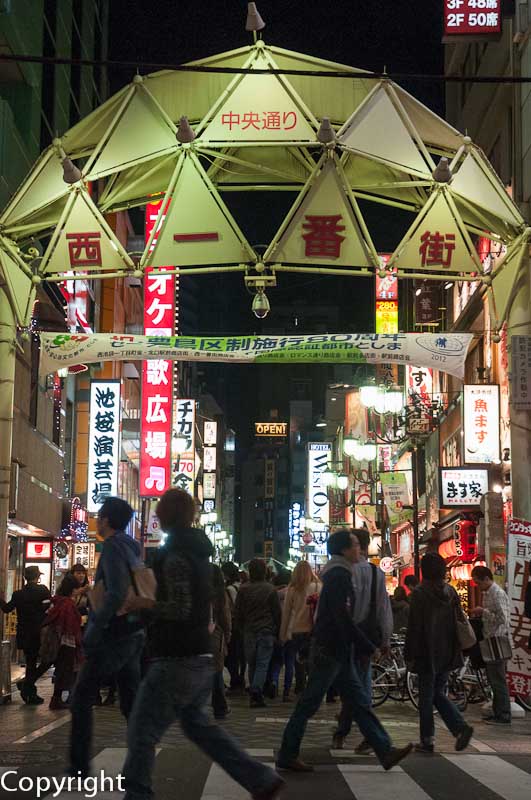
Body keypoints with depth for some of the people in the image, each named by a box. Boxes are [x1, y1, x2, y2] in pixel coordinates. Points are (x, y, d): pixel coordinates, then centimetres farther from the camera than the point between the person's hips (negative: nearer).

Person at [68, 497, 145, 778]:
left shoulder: (113, 547, -13)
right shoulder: (132, 548, 13)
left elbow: (116, 594, -24)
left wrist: (93, 628, -18)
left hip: (113, 636, -8)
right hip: (134, 634, 8)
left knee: (81, 699, 2)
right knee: (130, 702, 9)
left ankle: (79, 767, 2)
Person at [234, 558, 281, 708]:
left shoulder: (243, 589, 0)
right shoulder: (270, 589, -3)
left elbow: (238, 613, 5)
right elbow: (277, 612, 1)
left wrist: (241, 629, 17)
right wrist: (276, 632, 10)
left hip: (249, 632, 2)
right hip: (267, 632, -2)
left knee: (252, 664, 12)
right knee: (262, 664, -2)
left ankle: (254, 695, 17)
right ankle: (256, 691, -17)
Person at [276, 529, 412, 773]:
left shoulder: (337, 574, 15)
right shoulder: (339, 575, -16)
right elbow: (343, 618, -23)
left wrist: (360, 646, 20)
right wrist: (368, 647, -18)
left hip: (338, 651, 10)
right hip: (330, 651, -10)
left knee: (359, 703, 8)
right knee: (309, 704, -2)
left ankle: (385, 752, 9)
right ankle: (287, 756, 5)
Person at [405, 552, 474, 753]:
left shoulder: (420, 593, -12)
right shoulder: (451, 592, 6)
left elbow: (414, 628, -13)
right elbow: (459, 622, 11)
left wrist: (410, 655, -7)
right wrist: (455, 651, 18)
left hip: (427, 654, -5)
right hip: (447, 654, 5)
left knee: (426, 698, 4)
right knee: (439, 694, 16)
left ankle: (427, 740, 7)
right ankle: (460, 726, -3)